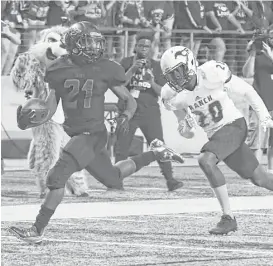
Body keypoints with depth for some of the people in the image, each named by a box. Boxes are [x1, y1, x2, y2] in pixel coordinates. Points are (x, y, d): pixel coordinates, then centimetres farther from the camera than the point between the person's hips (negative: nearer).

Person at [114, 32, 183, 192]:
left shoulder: (156, 66, 9)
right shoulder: (127, 63, 5)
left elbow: (162, 92, 3)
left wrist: (152, 83, -16)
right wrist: (133, 69, -17)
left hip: (150, 111, 0)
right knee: (121, 148, 2)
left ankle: (170, 179, -10)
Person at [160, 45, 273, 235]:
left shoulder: (212, 74, -21)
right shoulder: (173, 96, -3)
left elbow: (246, 91, -8)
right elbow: (186, 132, 11)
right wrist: (185, 128, -13)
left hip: (234, 125, -6)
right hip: (216, 134, 6)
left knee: (206, 161, -26)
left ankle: (229, 217, -20)